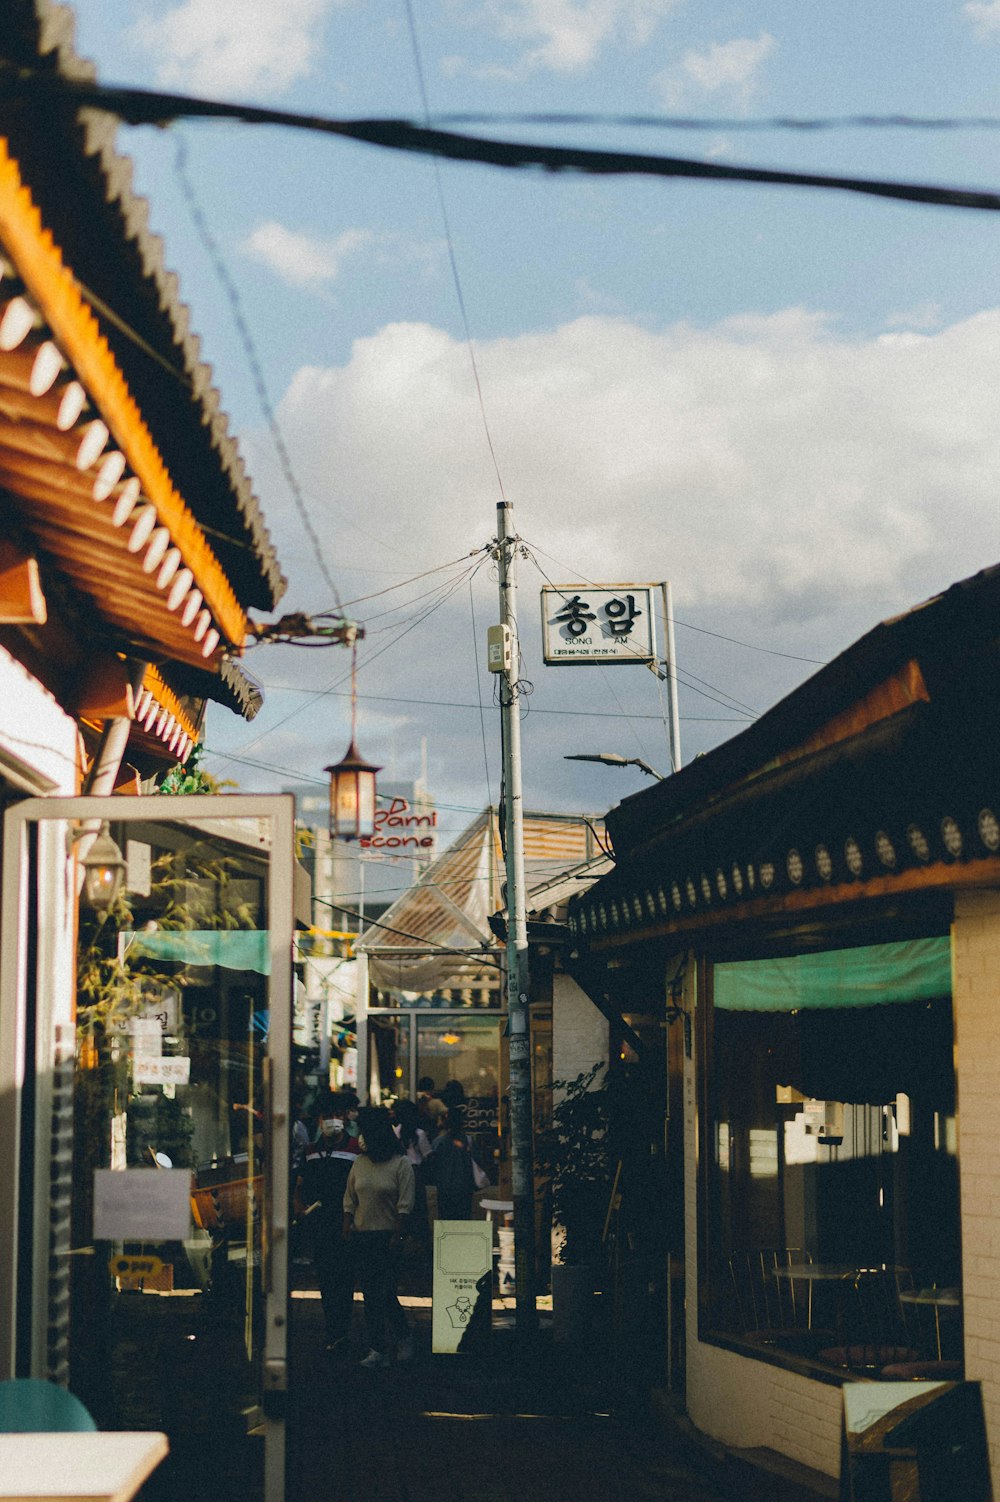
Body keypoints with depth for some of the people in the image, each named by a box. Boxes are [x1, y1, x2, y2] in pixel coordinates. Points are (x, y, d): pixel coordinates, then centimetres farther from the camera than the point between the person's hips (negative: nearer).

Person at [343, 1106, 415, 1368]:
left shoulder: (400, 1163, -5)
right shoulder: (360, 1162, 10)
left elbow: (405, 1204, -8)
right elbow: (349, 1199, 14)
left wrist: (397, 1236, -13)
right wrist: (347, 1227, 5)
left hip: (387, 1236, -5)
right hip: (362, 1236, 5)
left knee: (385, 1292, -9)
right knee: (369, 1294, 4)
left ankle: (403, 1339, 10)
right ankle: (377, 1348, 8)